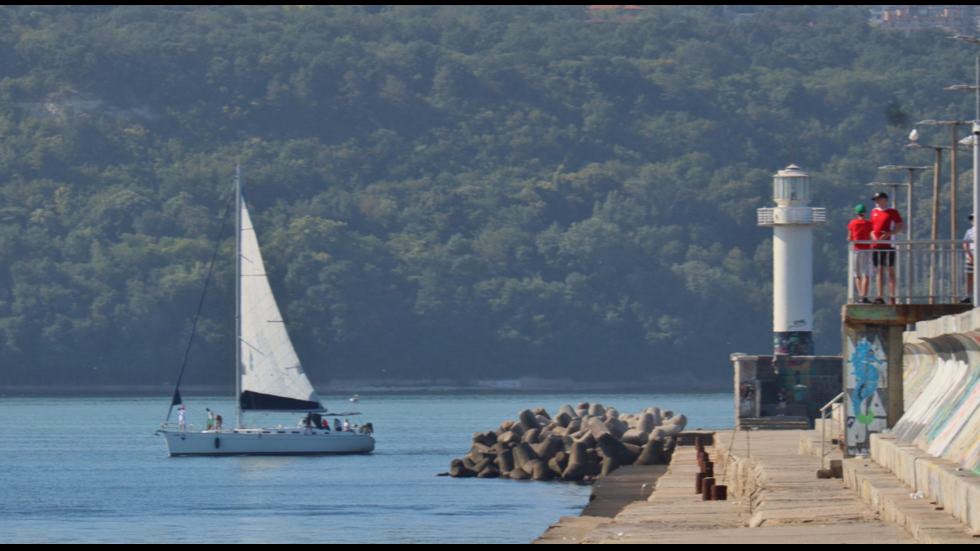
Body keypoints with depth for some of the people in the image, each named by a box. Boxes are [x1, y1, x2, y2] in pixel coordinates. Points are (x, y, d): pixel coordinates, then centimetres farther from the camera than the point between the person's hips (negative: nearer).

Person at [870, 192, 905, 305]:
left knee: (890, 271, -3)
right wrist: (872, 235, 0)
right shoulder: (874, 212, 15)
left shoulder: (892, 212, -1)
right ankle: (880, 297, 4)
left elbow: (901, 226, -4)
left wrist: (888, 233, -16)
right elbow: (871, 227, 21)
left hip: (888, 246, -5)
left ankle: (892, 297, -1)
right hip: (876, 246, 5)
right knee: (879, 270, 4)